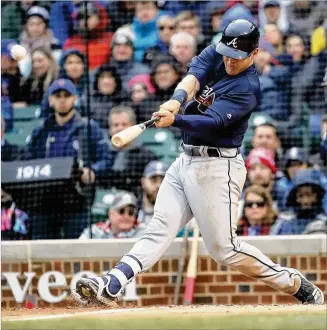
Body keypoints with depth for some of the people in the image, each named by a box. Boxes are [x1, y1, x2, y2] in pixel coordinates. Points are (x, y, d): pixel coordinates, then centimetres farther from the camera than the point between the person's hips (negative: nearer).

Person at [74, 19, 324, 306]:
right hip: (186, 161, 7)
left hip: (216, 167, -7)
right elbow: (193, 78, -11)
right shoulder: (215, 55, 6)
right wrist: (178, 99, -34)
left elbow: (211, 121, -27)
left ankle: (296, 285, 7)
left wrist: (174, 120, -45)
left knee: (224, 248, -6)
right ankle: (110, 286, -17)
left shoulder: (247, 88, -15)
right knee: (159, 229, -4)